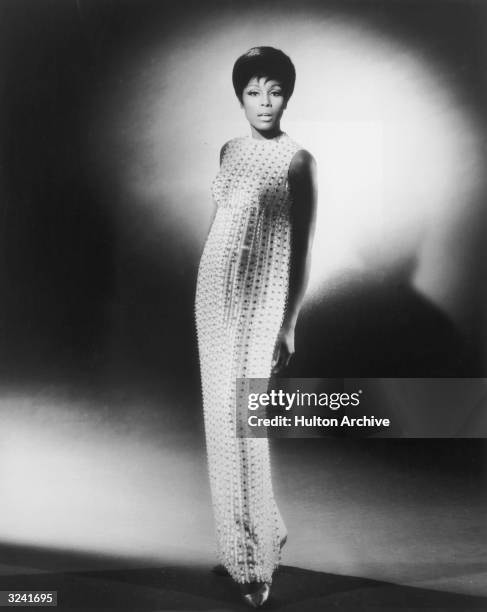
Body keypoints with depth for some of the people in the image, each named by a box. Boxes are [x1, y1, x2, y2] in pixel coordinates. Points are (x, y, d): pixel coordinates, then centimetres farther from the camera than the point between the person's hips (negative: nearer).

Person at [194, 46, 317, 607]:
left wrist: (288, 325, -11)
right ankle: (239, 539, 28)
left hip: (258, 302, -6)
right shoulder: (230, 150, 12)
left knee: (241, 423, -7)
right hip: (214, 294, 6)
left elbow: (301, 250, -8)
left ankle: (254, 556, 10)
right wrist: (207, 294, 16)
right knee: (221, 418, 11)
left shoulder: (297, 161, -6)